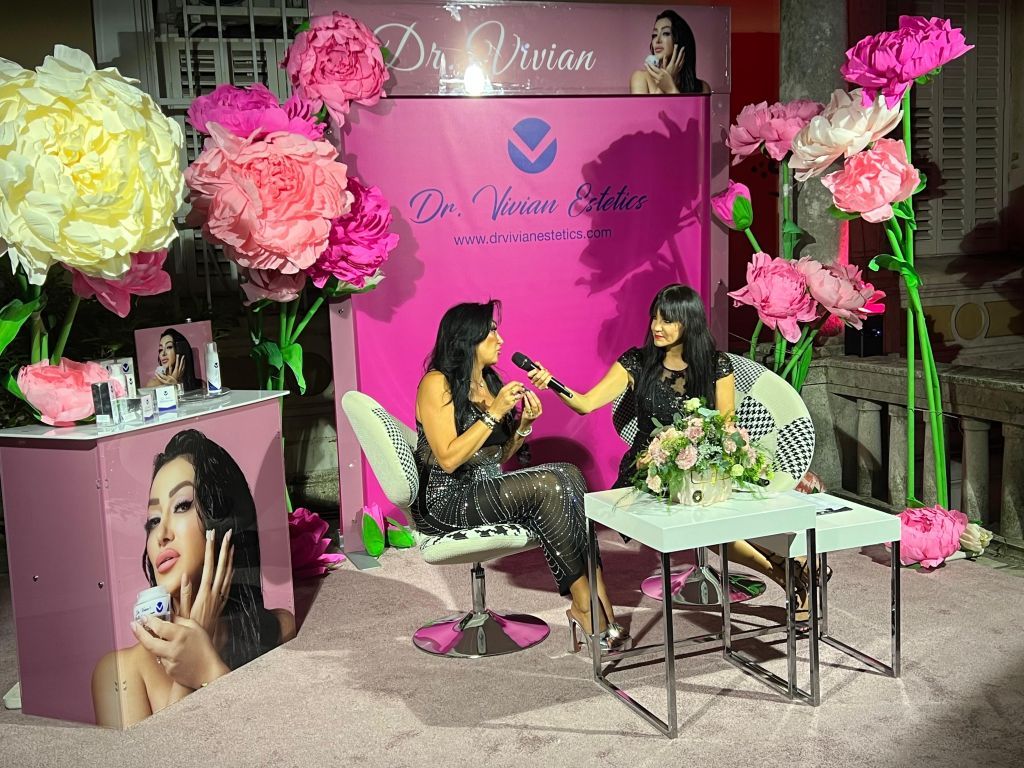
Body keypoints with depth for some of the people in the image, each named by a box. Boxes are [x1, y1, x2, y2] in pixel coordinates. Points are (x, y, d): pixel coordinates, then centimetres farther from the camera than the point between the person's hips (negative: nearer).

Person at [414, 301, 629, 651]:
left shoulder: (489, 382, 15)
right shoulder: (437, 384, -9)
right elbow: (448, 460, -19)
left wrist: (524, 424, 0)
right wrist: (494, 414, -19)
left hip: (489, 488, 8)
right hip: (447, 500, -8)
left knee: (568, 474, -18)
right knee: (546, 485, -27)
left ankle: (597, 602, -26)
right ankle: (586, 605, -20)